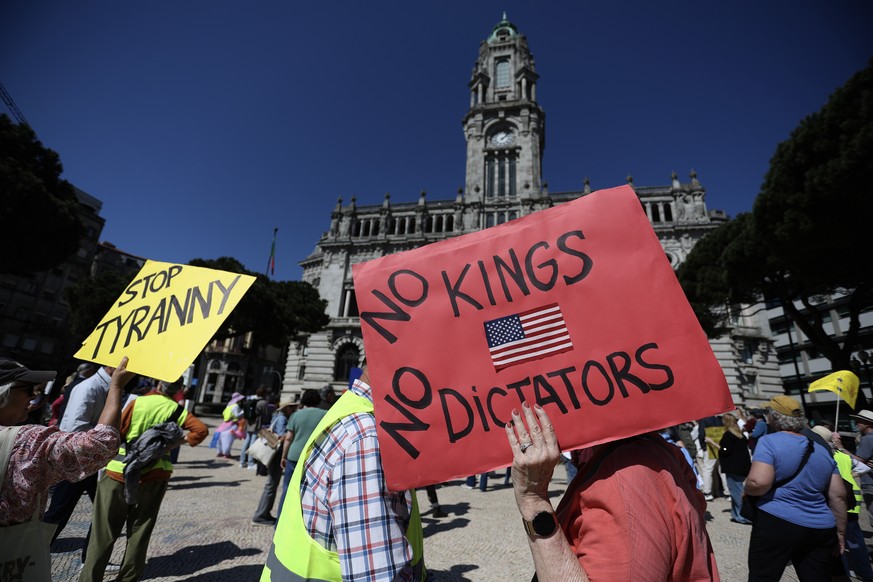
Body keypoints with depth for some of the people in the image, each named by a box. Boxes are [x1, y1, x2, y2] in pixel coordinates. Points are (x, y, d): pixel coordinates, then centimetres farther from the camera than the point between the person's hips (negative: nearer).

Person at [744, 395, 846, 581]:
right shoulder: (823, 450, 11)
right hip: (821, 529, 7)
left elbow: (759, 483, -22)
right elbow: (838, 495, 12)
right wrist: (840, 532, 21)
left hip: (776, 523, -6)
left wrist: (746, 490, -1)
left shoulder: (768, 442, -10)